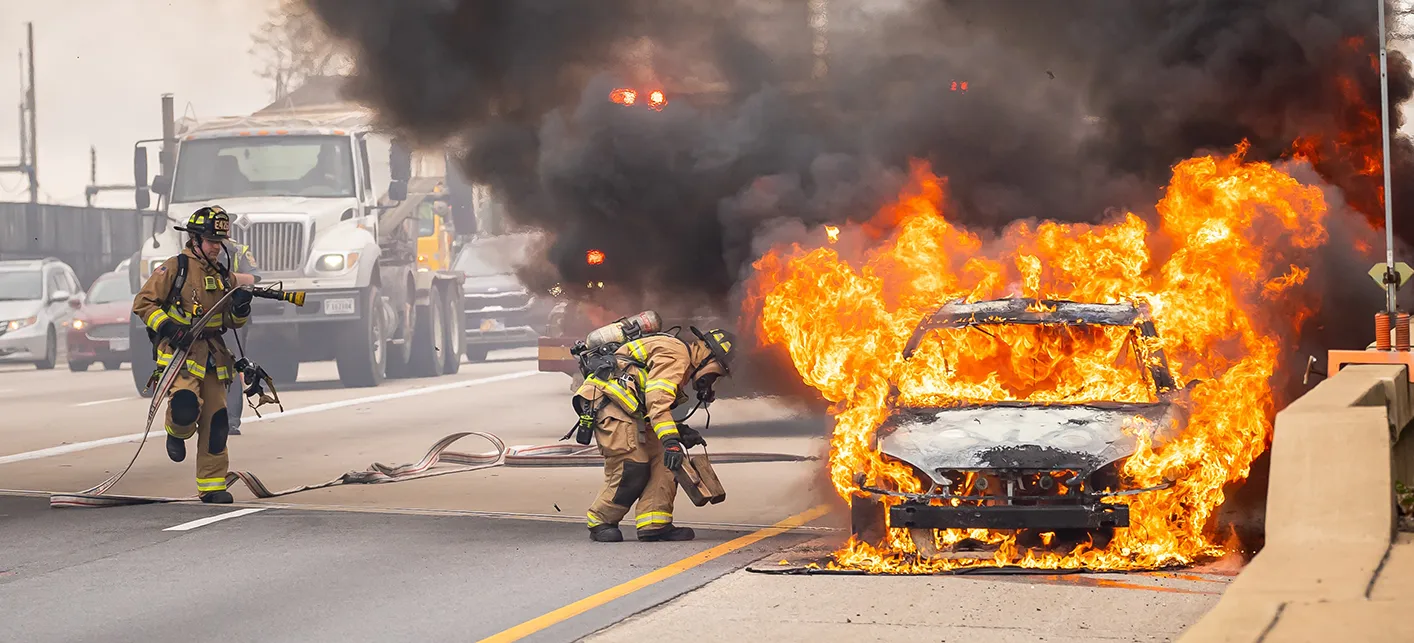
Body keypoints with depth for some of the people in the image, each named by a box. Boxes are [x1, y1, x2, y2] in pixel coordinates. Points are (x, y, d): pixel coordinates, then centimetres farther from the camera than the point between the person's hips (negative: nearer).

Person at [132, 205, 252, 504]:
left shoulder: (224, 276, 15)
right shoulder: (175, 268, -3)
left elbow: (232, 322, 22)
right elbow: (143, 303, -3)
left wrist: (240, 308, -1)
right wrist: (166, 326, -16)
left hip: (212, 354, 6)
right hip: (179, 350, -6)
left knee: (215, 422, 3)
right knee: (186, 406, -28)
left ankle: (212, 485, 11)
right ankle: (176, 433, 8)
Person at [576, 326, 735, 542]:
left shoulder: (681, 366, 26)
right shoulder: (675, 354, -9)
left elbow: (653, 407, 28)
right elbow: (657, 401, -23)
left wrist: (681, 431, 15)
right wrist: (670, 440, -30)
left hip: (629, 409, 11)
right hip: (608, 401, -11)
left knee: (661, 460, 2)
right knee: (632, 469, -14)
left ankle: (654, 524, 0)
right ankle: (600, 522, 2)